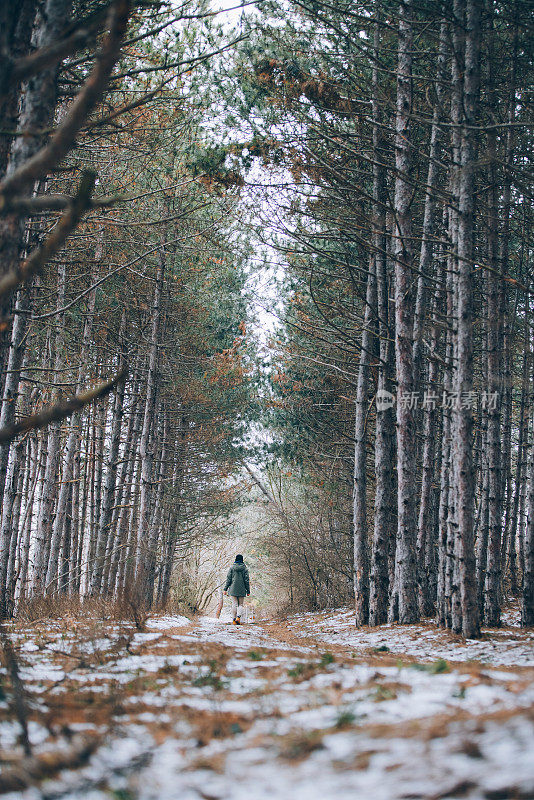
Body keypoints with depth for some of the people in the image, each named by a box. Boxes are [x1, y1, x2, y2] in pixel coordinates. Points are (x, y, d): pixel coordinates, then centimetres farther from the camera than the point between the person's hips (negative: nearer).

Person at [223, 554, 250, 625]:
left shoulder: (232, 567, -1)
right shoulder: (244, 568, -2)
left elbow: (228, 579, -1)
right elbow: (246, 580, -1)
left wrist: (225, 589, 4)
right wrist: (248, 590, 5)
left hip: (233, 589, 0)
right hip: (242, 590, 0)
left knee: (234, 604, 4)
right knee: (240, 604, 7)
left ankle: (234, 619, 0)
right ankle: (238, 617, -14)